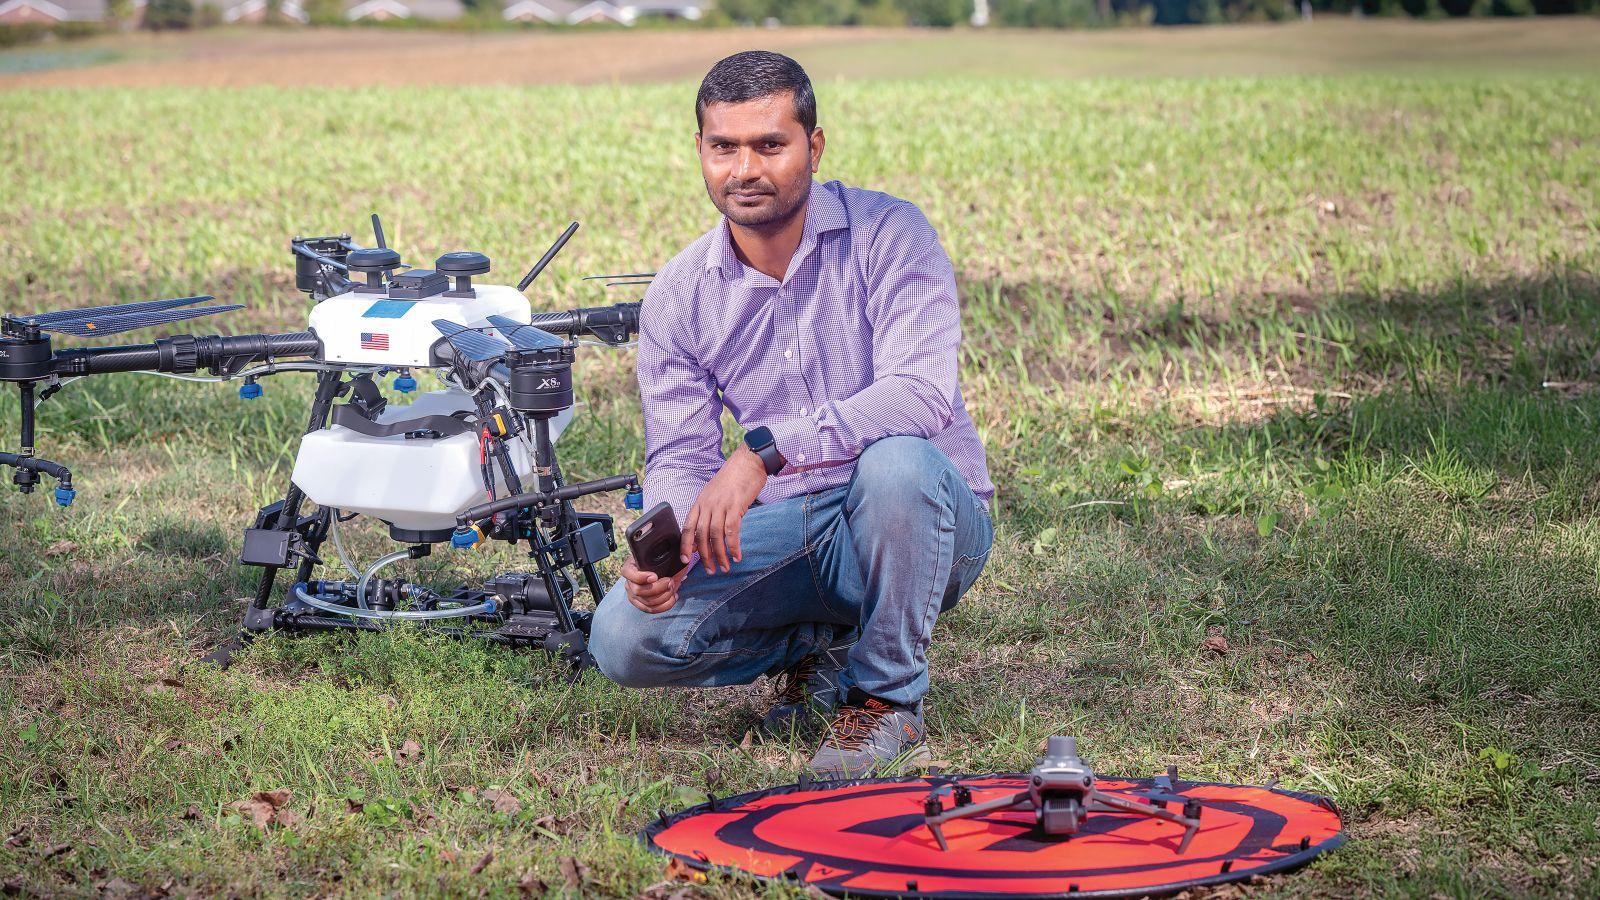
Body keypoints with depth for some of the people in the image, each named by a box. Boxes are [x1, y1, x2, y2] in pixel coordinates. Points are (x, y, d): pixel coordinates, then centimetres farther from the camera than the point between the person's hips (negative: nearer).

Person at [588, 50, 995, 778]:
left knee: (896, 459, -39)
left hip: (930, 521, -4)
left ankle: (887, 699, -15)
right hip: (786, 535, 4)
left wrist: (765, 449, -38)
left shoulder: (885, 233, -13)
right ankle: (818, 647, 11)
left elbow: (921, 394, -28)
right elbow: (678, 459, 0)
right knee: (624, 638, -18)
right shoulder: (677, 298, 0)